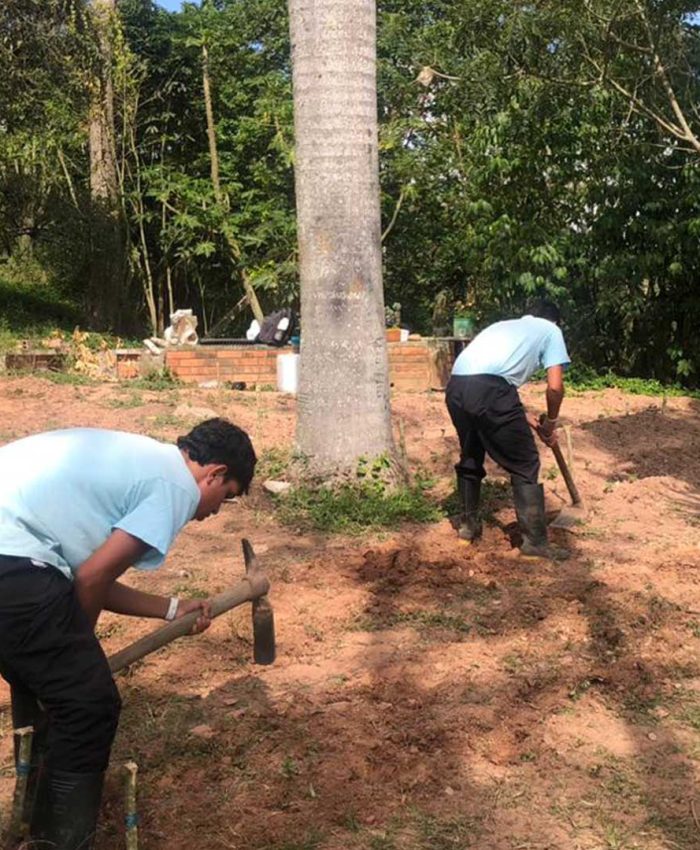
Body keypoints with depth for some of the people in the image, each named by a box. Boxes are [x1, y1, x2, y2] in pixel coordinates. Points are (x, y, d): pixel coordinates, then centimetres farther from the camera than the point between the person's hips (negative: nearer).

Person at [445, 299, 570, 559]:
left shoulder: (506, 325, 37)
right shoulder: (550, 330, 20)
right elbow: (555, 386, 9)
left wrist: (525, 418, 39)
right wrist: (550, 423, 25)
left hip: (455, 386, 6)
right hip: (488, 389, -6)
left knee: (470, 457, 27)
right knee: (525, 465, 8)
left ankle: (469, 524, 38)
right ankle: (535, 540, 9)